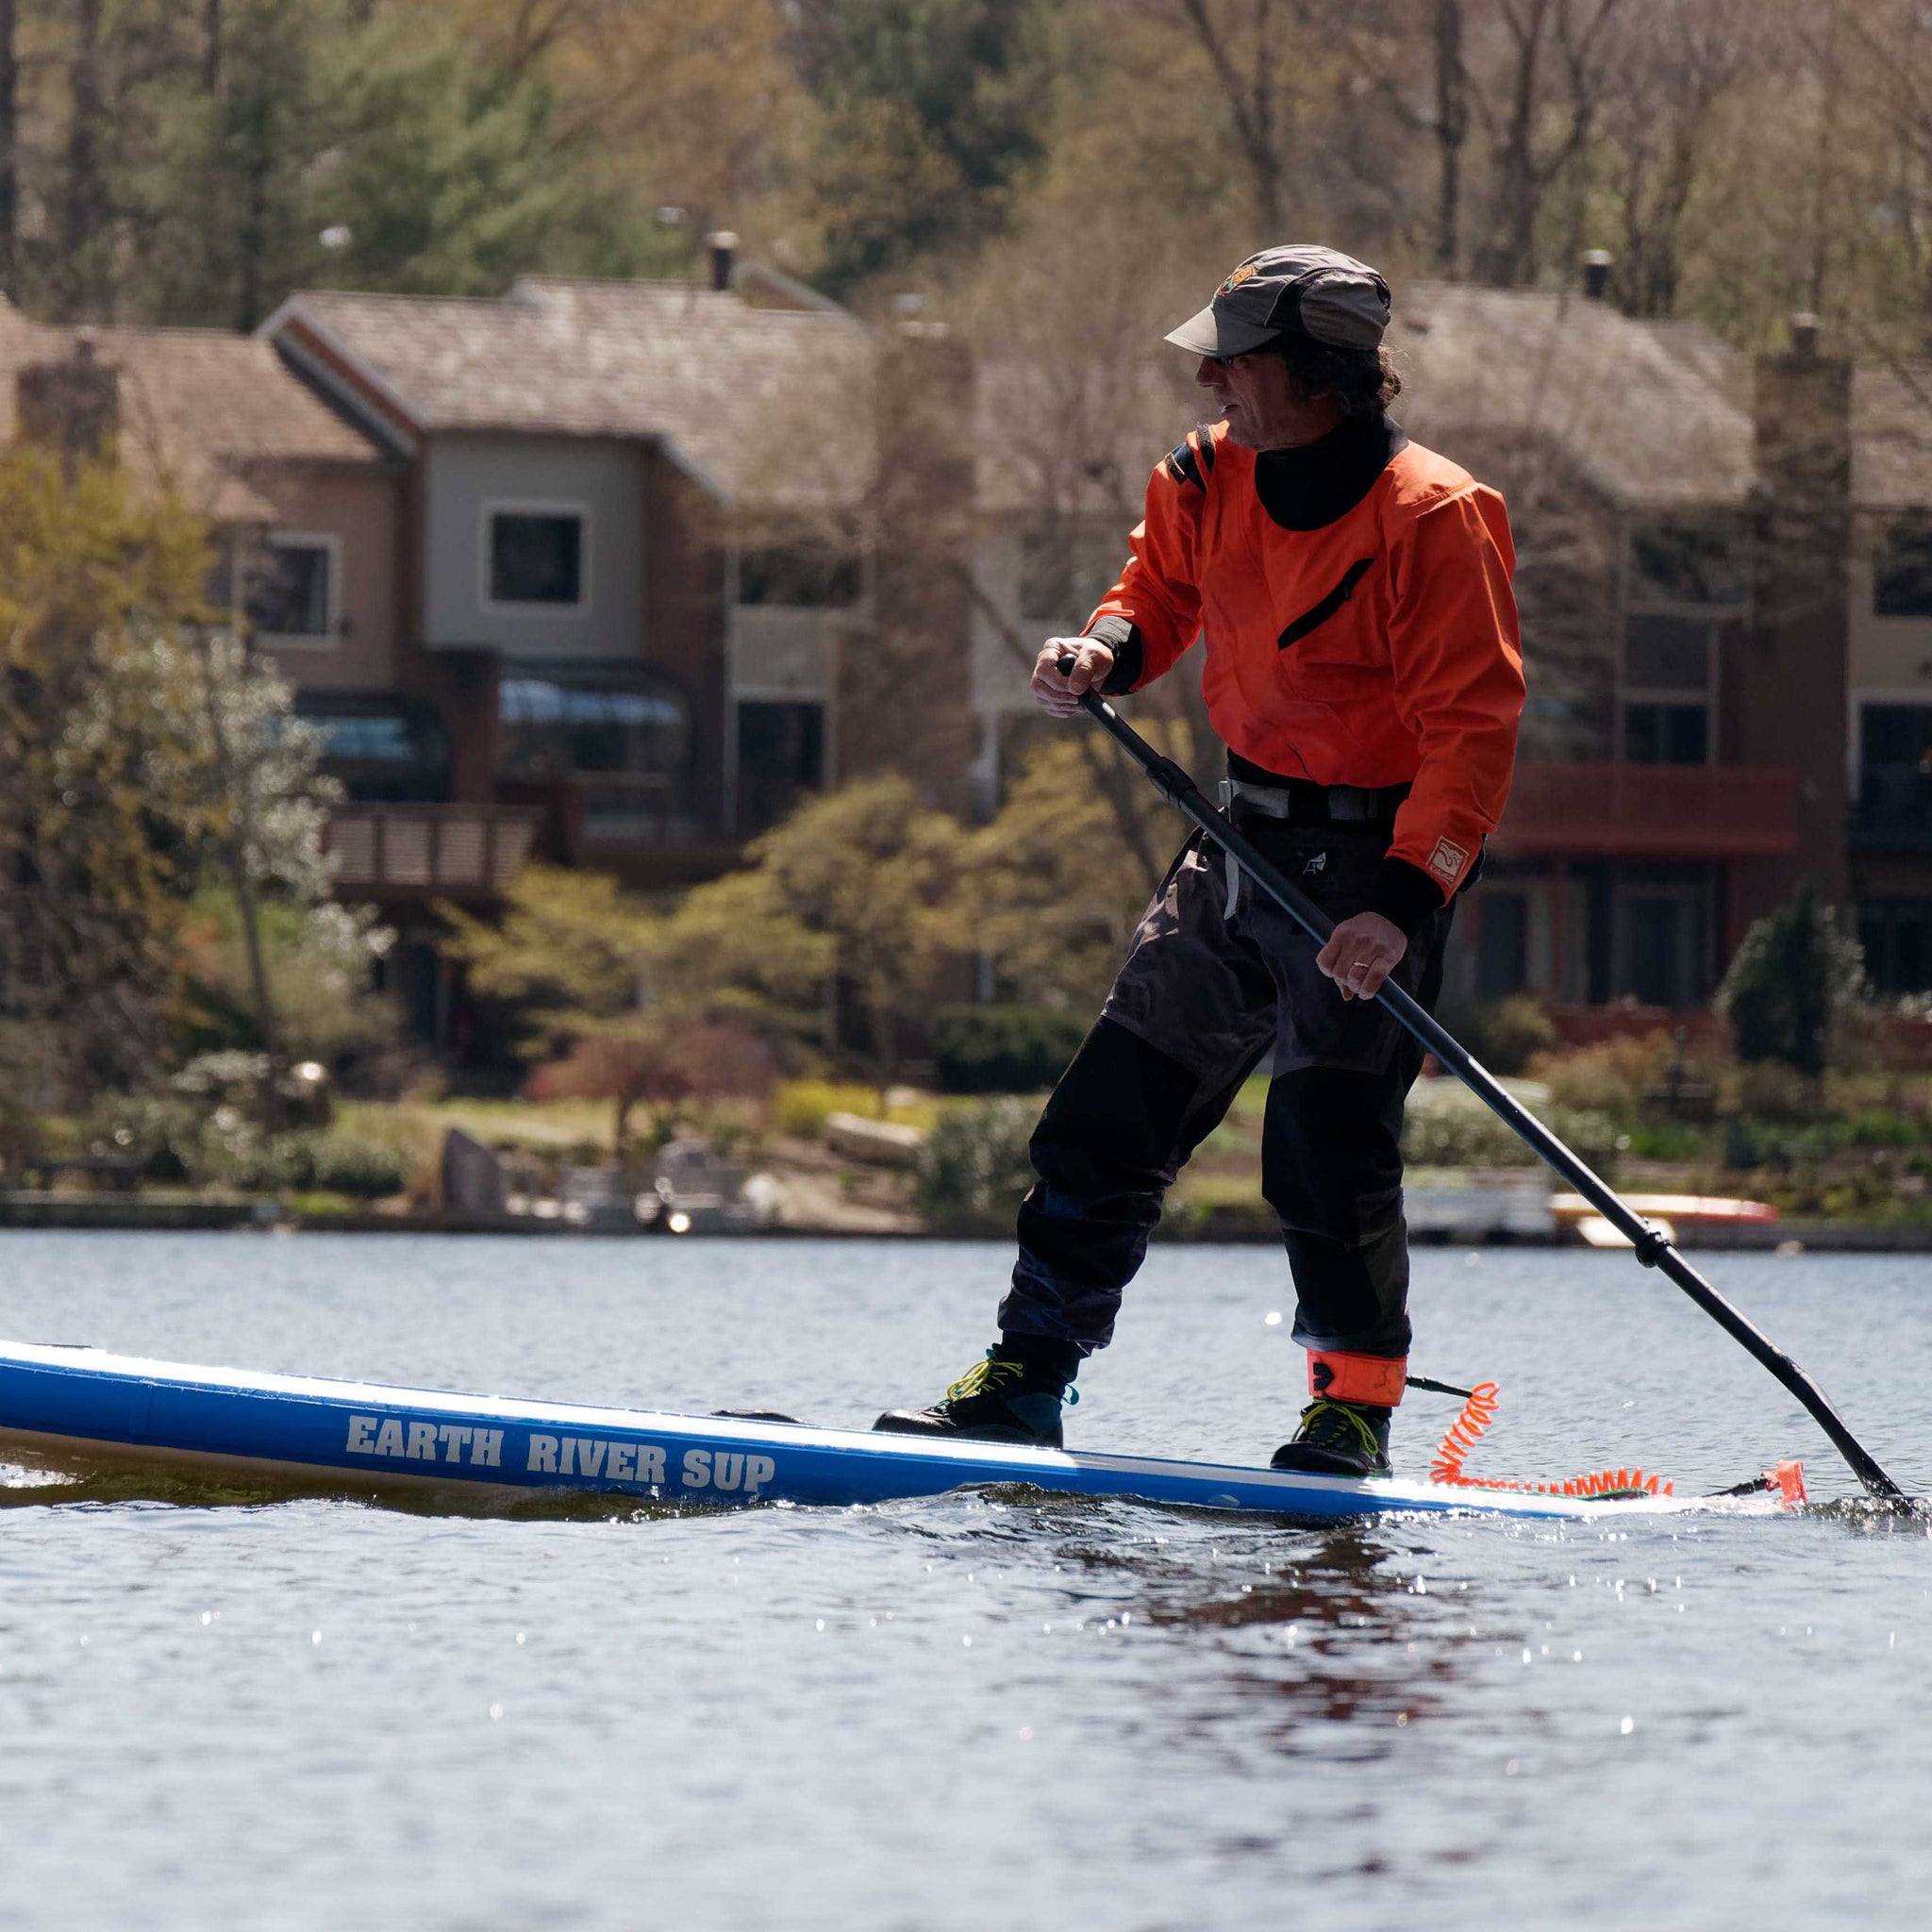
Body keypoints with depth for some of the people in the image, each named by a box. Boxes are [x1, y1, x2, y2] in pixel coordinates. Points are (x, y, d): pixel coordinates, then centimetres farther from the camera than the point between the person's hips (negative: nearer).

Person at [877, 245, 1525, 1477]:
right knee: (1109, 1115, 5)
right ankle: (1025, 1385, 12)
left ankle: (1355, 1417, 4)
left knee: (1328, 1152, -11)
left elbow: (1473, 730, -22)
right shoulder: (1211, 482, 2)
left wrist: (1405, 900, -33)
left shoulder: (1433, 520, -19)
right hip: (1245, 845, 7)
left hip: (1376, 857, -7)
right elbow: (1162, 593, 21)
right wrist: (1107, 650, -4)